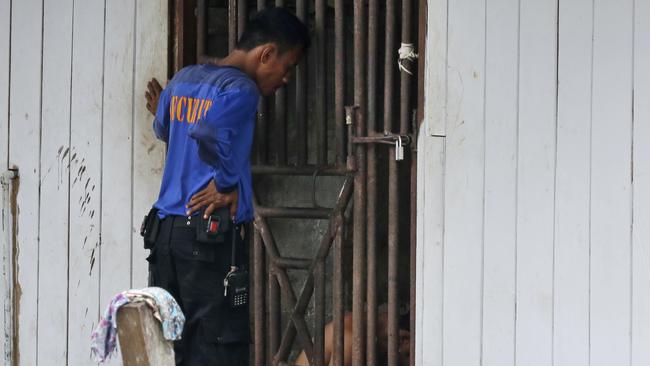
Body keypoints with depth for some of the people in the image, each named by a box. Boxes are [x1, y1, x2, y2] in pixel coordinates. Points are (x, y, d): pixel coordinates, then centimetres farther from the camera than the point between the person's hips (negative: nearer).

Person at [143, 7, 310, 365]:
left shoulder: (183, 79, 13)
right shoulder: (241, 89, -11)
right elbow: (209, 133, -29)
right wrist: (227, 185, -15)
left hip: (165, 228, 8)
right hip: (212, 234, -8)